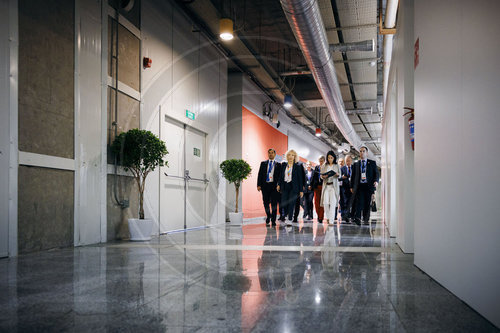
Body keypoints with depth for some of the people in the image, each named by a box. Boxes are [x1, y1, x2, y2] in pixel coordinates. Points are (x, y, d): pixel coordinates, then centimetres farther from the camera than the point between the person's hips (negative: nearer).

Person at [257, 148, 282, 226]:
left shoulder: (278, 165, 7)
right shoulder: (263, 163, 11)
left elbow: (280, 176, 4)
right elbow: (260, 174, 7)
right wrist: (259, 185, -3)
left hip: (274, 185, -2)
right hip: (265, 185, 2)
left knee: (274, 204, -4)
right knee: (266, 203, 7)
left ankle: (273, 220, 2)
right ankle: (268, 216, 31)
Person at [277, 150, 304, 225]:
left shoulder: (297, 167, 2)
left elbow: (300, 179, 1)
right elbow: (281, 176, 13)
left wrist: (301, 190, -2)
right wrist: (279, 184, -4)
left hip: (293, 187, -3)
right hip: (285, 187, 3)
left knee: (291, 203, -8)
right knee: (283, 204, -2)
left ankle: (290, 219, 1)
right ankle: (288, 214, 27)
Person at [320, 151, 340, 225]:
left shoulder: (336, 166, 8)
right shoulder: (324, 166, 12)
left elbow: (339, 174, 9)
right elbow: (321, 175, 10)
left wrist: (337, 174, -14)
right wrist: (323, 176, -12)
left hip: (334, 185, -2)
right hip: (326, 185, 2)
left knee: (332, 203, -10)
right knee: (325, 202, -5)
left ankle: (331, 220, -12)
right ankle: (328, 217, 17)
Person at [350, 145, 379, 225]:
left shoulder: (372, 163, 10)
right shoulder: (356, 164, 14)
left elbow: (376, 173, 6)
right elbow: (353, 176, 14)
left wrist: (376, 181, -13)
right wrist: (352, 186, 8)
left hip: (369, 186, 0)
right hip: (359, 186, 0)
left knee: (367, 203, 3)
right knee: (359, 202, -12)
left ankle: (366, 219, 13)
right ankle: (357, 219, -17)